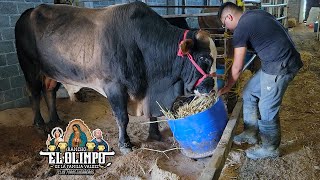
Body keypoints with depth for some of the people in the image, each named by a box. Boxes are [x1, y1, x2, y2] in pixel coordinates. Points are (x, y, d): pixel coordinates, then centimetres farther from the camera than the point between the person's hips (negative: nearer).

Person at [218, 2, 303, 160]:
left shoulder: (241, 29, -15)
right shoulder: (255, 13, 11)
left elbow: (237, 68, -9)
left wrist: (227, 88, 5)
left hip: (279, 67, -10)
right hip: (274, 63, 10)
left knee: (266, 110, 2)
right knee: (249, 93, 16)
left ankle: (270, 149, 23)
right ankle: (250, 133, 30)